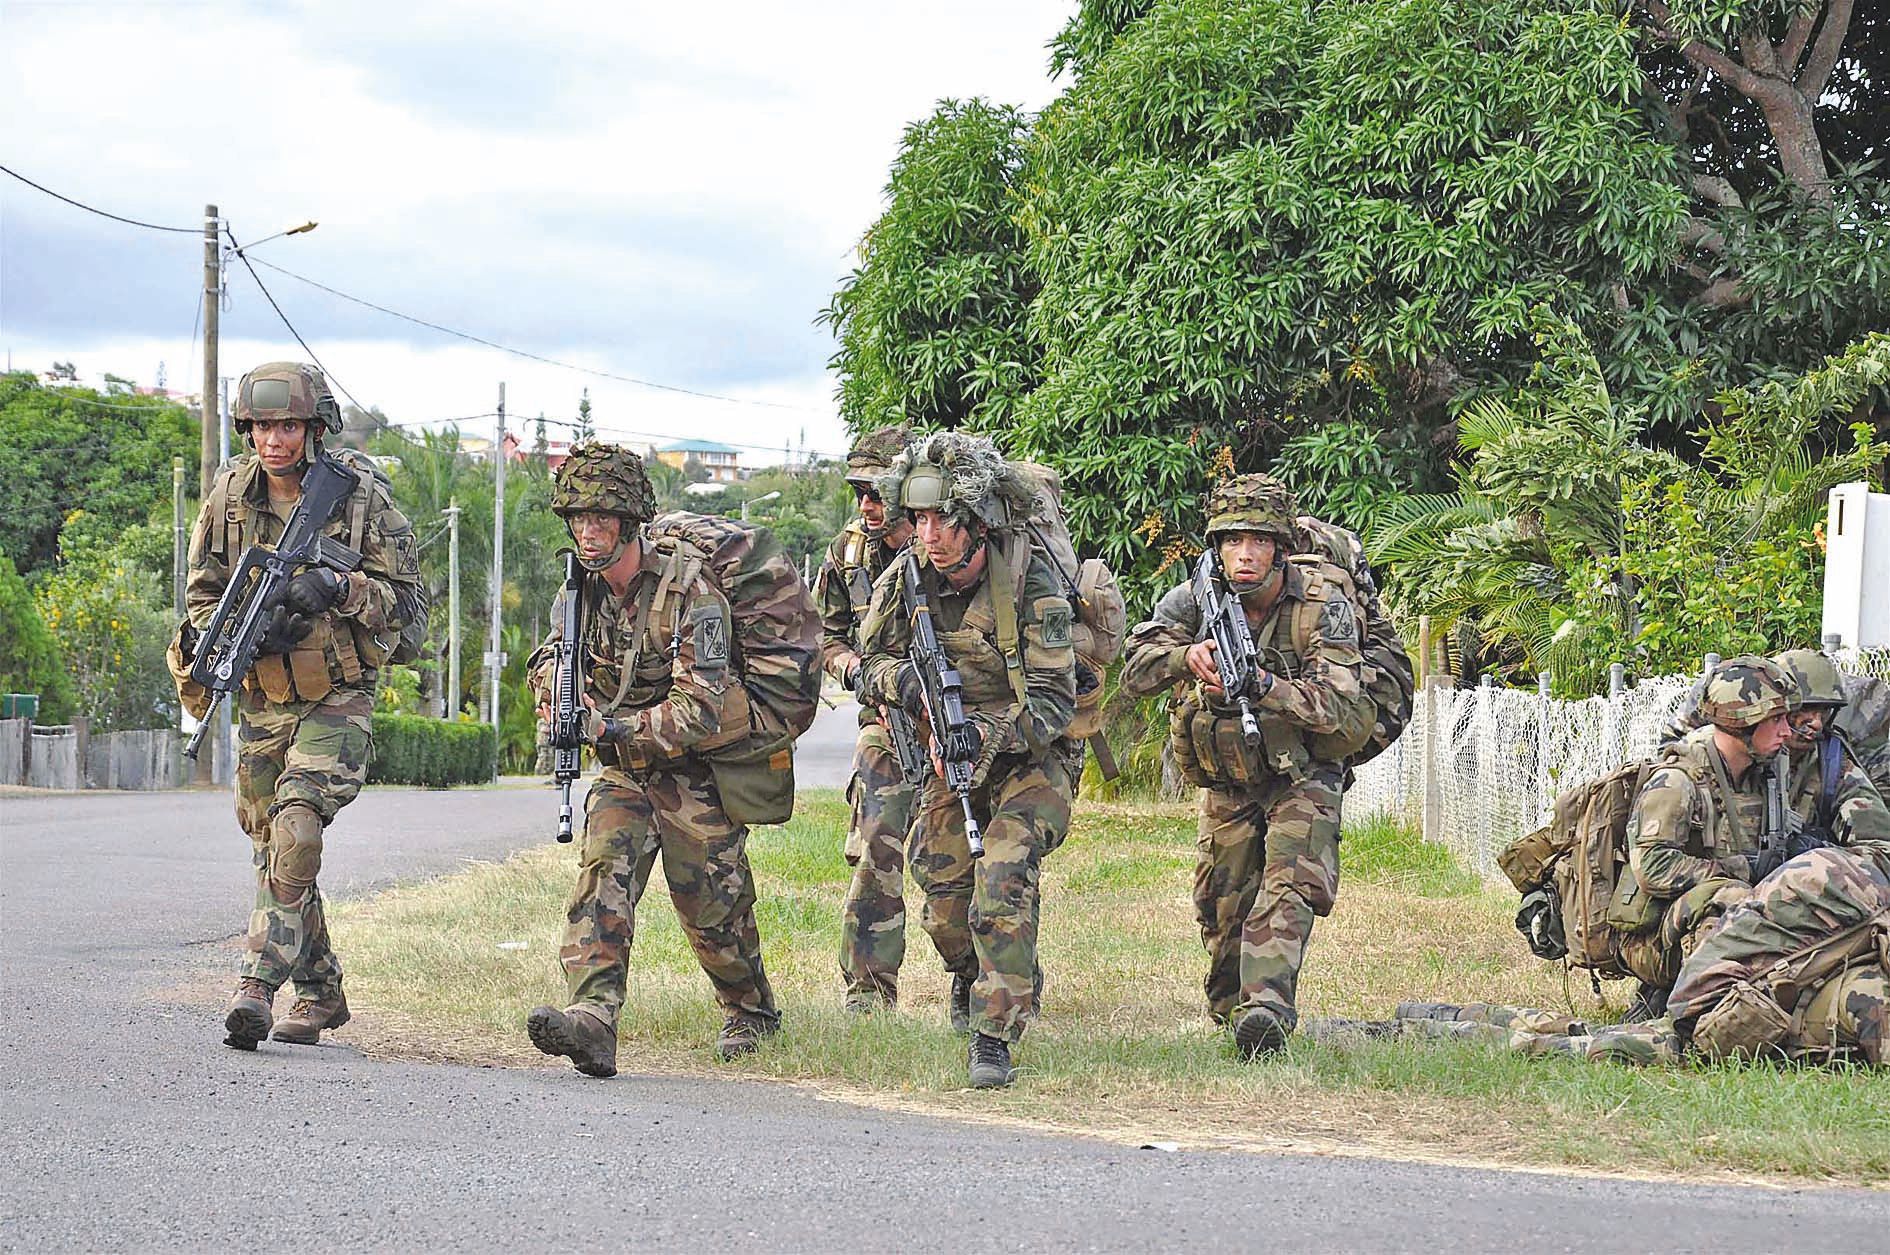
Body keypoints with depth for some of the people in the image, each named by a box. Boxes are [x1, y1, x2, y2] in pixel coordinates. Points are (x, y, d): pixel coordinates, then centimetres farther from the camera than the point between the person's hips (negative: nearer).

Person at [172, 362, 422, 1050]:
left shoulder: (361, 496, -11)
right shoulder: (229, 496, -1)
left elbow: (408, 599, -7)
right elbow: (202, 594, 6)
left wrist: (337, 588, -25)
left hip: (338, 702, -5)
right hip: (262, 702, 5)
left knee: (297, 826, -23)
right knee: (275, 848, 10)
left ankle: (258, 986, -26)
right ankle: (320, 992, 25)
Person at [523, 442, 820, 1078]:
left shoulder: (688, 587, -24)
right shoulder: (586, 586, -3)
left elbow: (700, 710, -28)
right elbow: (551, 656, 14)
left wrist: (610, 728, -34)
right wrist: (557, 687, -11)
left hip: (699, 762, -5)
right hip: (629, 763, 5)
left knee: (708, 897, 0)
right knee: (603, 867, -17)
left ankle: (752, 1010, 29)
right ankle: (591, 1016, -30)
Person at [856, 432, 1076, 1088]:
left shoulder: (1031, 581, -24)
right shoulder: (906, 579, -9)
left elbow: (1053, 699, -24)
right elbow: (870, 662, 5)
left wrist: (985, 734, -37)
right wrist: (903, 679, -18)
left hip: (1031, 757, -5)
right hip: (951, 759, 5)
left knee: (1002, 881, -22)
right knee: (944, 890, 5)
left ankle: (994, 1035, -18)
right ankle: (970, 981, 39)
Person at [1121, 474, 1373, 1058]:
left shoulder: (1324, 606, -22)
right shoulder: (1196, 599, -12)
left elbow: (1342, 712, -30)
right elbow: (1135, 670, -13)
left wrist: (1263, 686, -43)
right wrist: (1188, 655, -33)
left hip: (1302, 777, -4)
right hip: (1227, 783, 4)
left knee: (1288, 887, -23)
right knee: (1224, 906, 8)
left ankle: (1266, 1010, -35)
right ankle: (1229, 1005, 32)